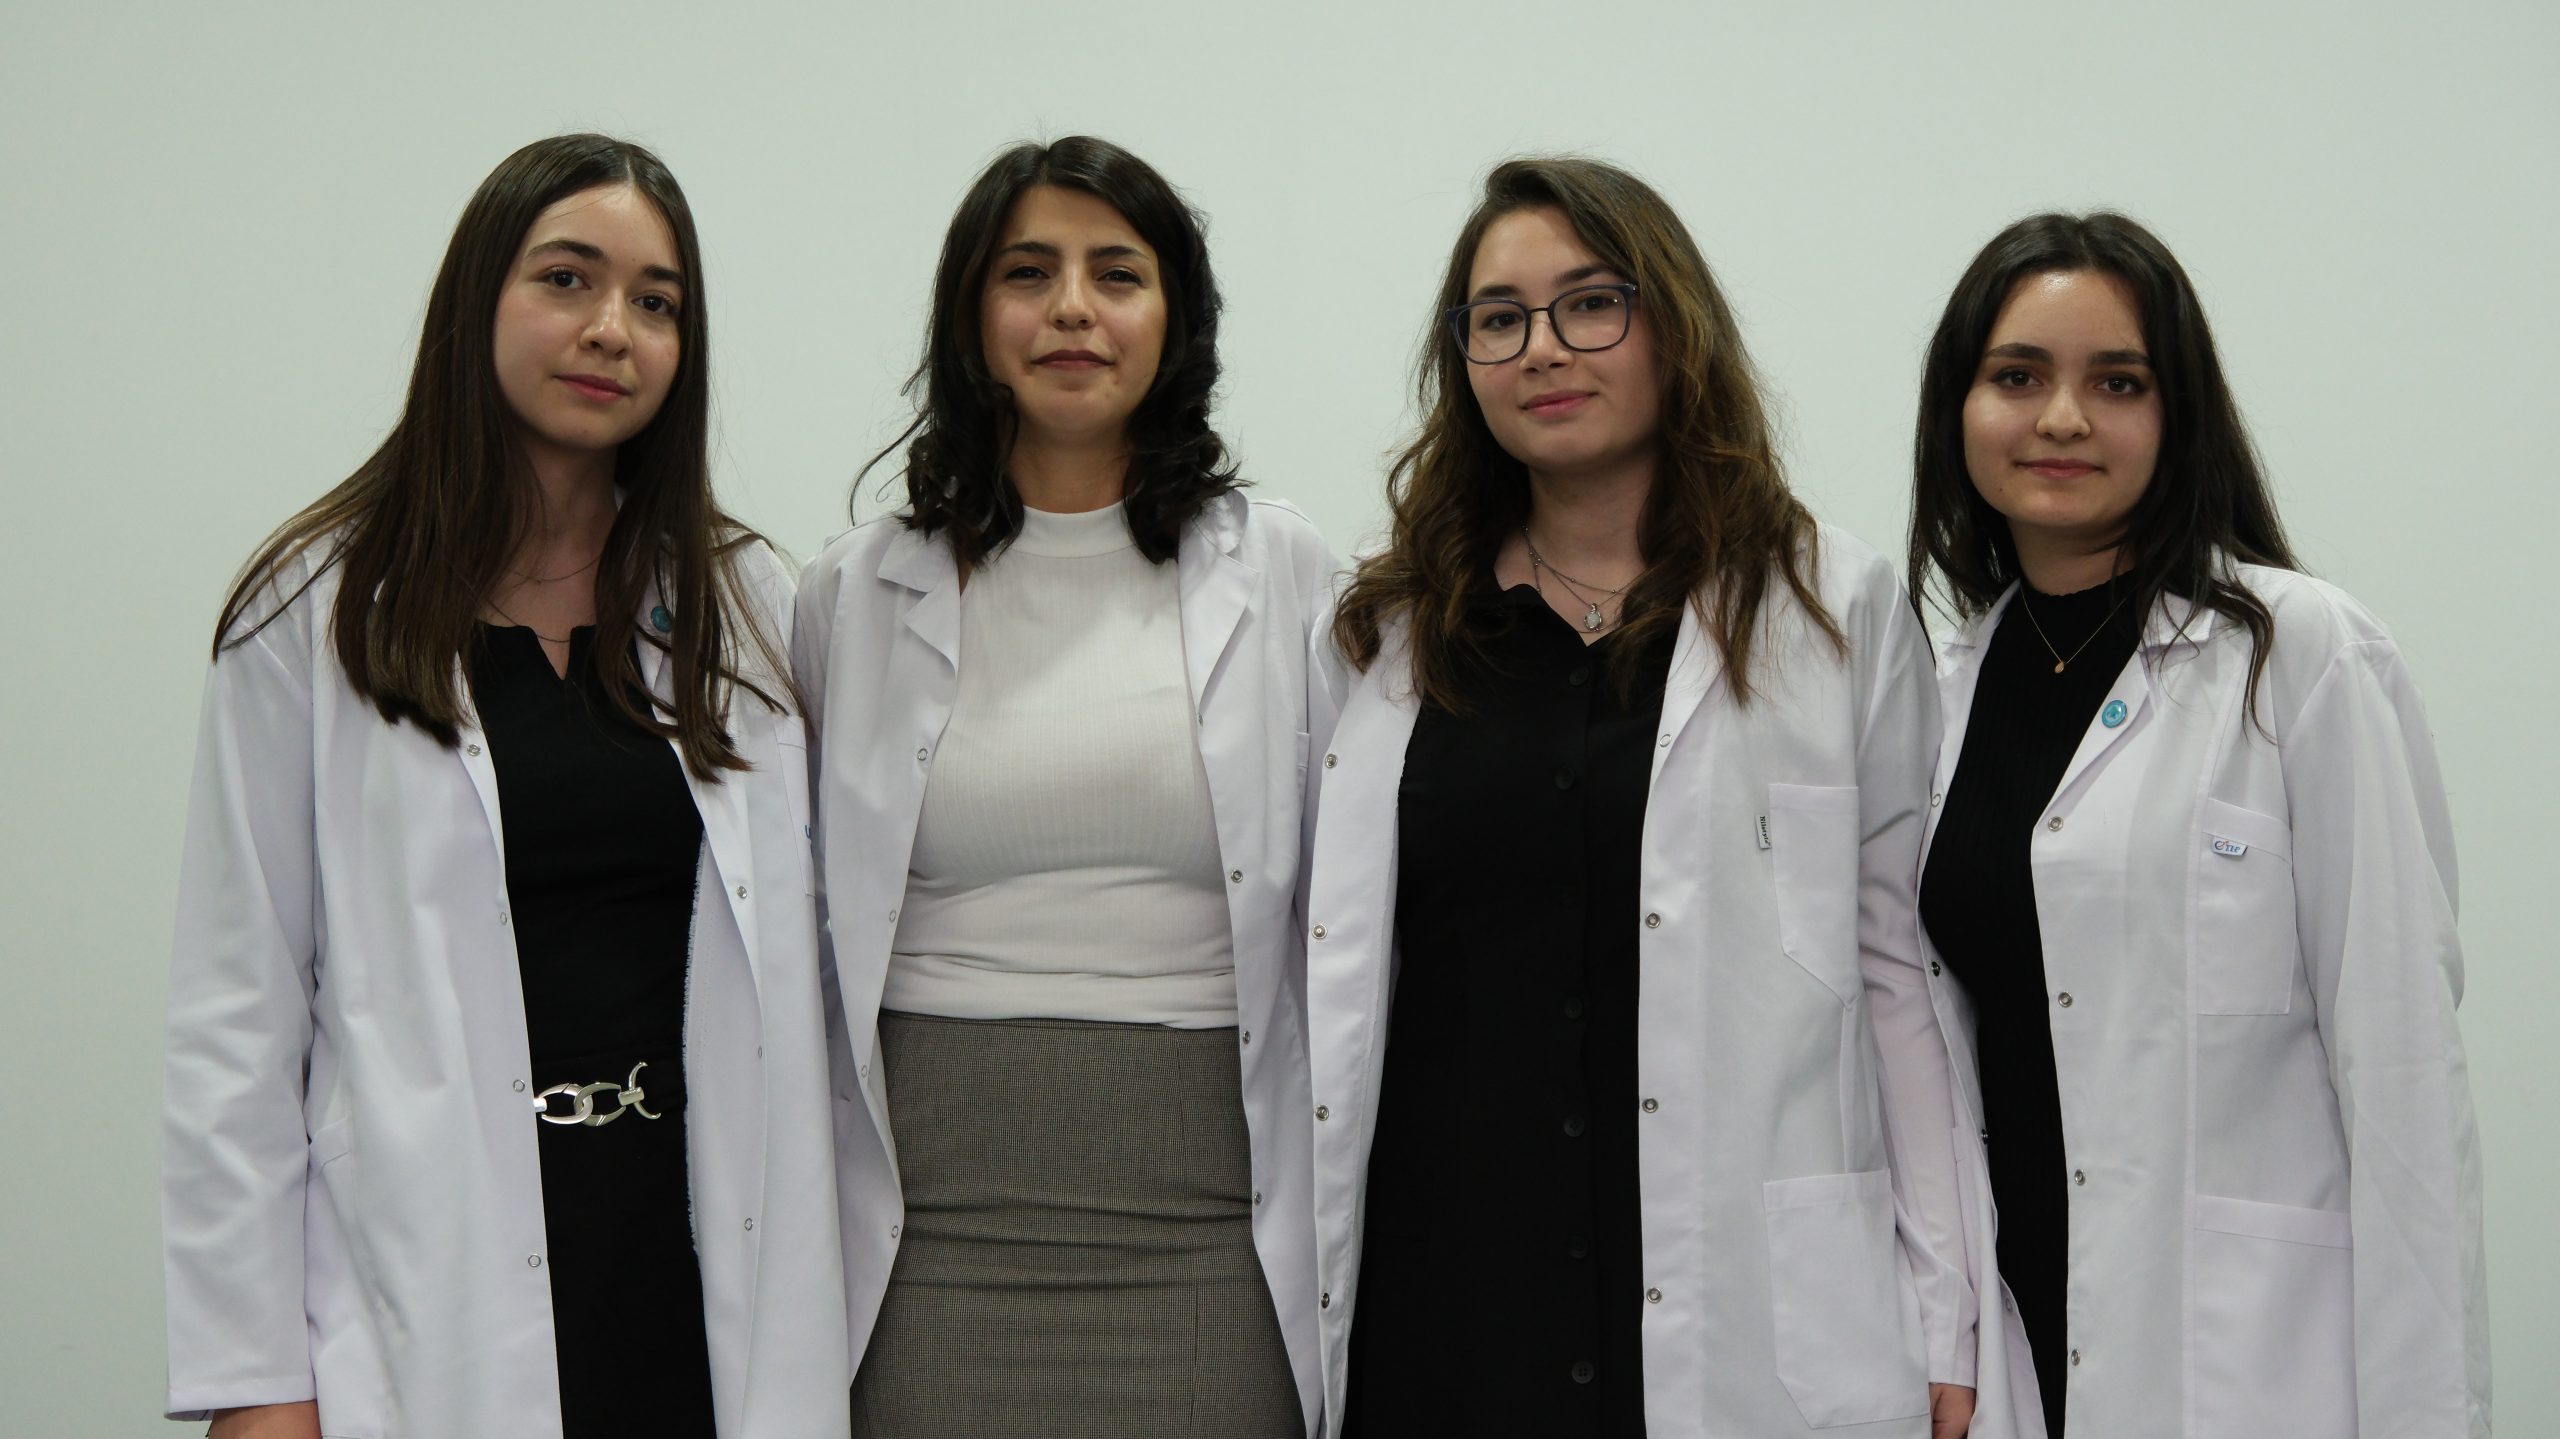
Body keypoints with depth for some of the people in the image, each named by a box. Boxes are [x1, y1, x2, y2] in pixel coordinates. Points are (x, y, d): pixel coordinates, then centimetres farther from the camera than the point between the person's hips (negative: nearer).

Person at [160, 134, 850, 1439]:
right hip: (436, 1272, -3)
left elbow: (788, 976, 8)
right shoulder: (315, 612, -1)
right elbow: (236, 1014, -3)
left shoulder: (744, 606, 8)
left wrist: (805, 1326, 3)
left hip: (704, 1257, 3)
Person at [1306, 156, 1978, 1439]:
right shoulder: (1395, 632, 11)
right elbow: (1333, 985, 11)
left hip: (1747, 1329, -2)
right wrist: (1289, 1334, 8)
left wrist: (1941, 1334, -2)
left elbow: (1901, 973, 2)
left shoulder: (1837, 608, 4)